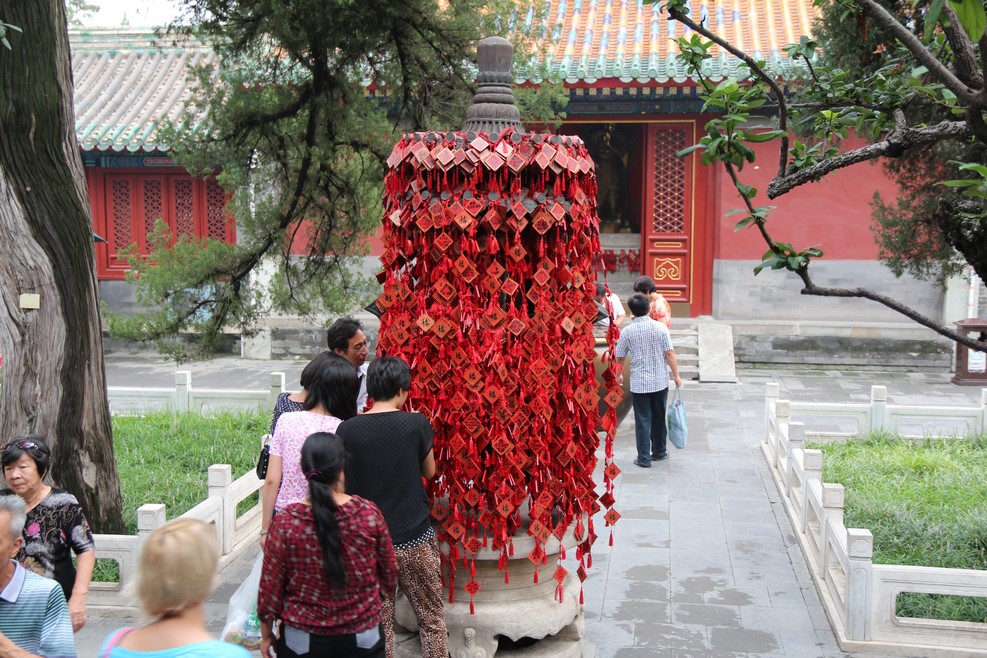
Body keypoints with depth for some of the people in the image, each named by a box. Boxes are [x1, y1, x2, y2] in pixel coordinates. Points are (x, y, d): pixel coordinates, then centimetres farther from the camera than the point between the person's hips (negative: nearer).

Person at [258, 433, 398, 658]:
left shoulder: (285, 522, -17)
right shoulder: (369, 513, -13)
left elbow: (270, 587, -7)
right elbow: (389, 574, 0)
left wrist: (266, 635, 8)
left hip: (302, 640, 0)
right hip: (362, 638, 1)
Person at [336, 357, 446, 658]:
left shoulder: (348, 430, -7)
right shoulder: (417, 423, -9)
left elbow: (341, 484, 2)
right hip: (415, 539, -1)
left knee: (378, 623, 12)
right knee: (432, 618, 14)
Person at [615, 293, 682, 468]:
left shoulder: (627, 331, -7)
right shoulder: (660, 327, -6)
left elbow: (620, 357, 4)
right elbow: (669, 353, -7)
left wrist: (619, 375, 21)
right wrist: (676, 375, 3)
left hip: (639, 384, -2)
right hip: (660, 382, 2)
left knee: (642, 421, 4)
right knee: (659, 418, 18)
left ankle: (644, 458, 5)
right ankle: (659, 451, 31)